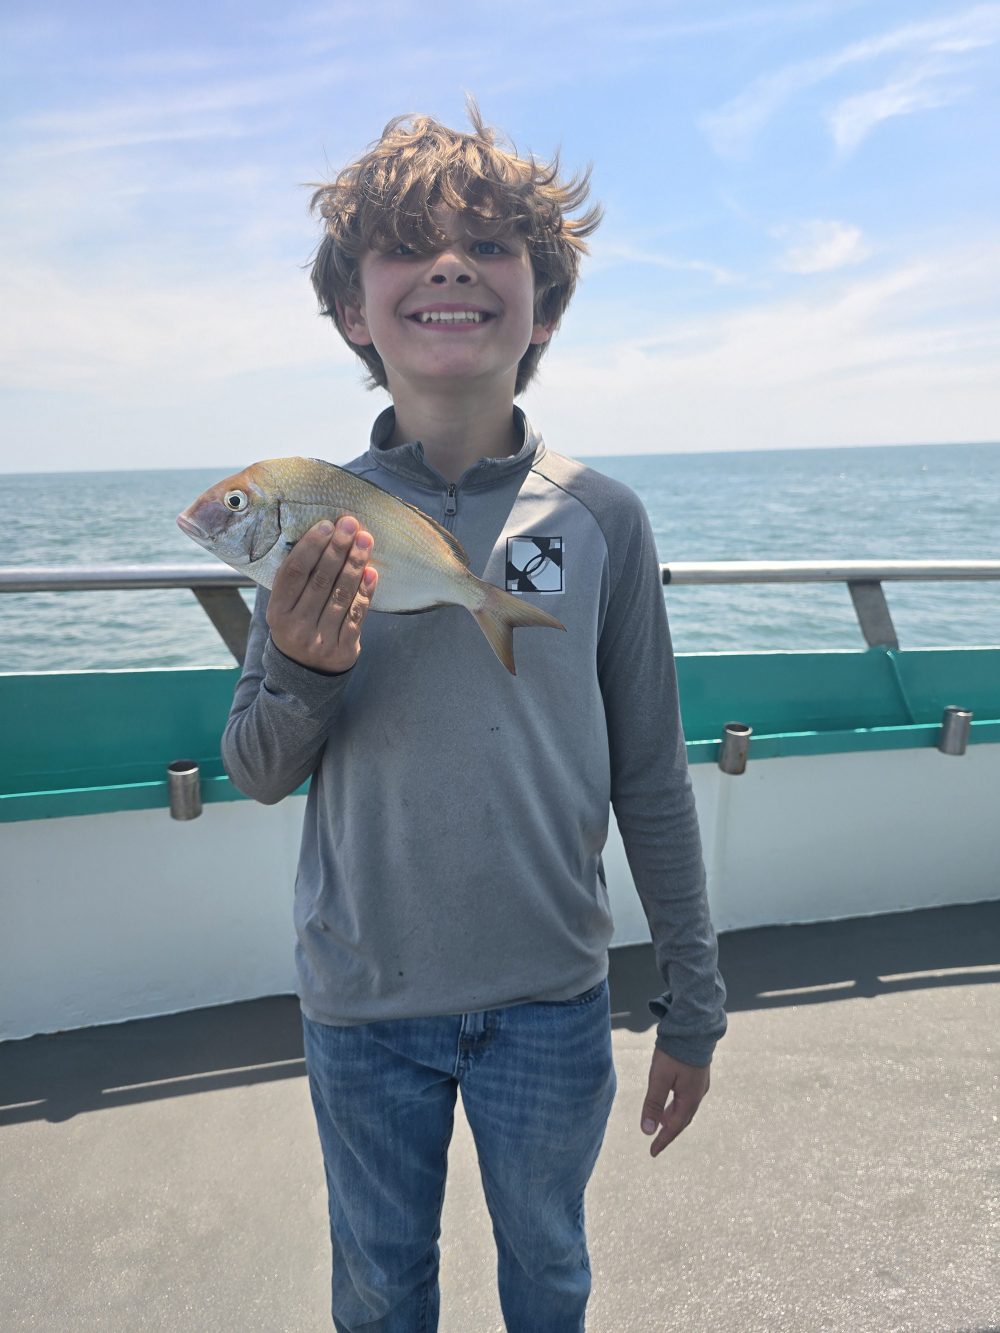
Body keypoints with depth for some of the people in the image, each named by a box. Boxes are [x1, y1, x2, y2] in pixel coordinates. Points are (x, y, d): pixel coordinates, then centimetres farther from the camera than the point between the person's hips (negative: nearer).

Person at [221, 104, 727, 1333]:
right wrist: (303, 670, -24)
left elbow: (650, 781, -3)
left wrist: (691, 1004, 2)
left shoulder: (599, 517, -9)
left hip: (551, 999, 0)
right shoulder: (313, 518, -7)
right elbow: (258, 775, -2)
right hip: (361, 1002, 1)